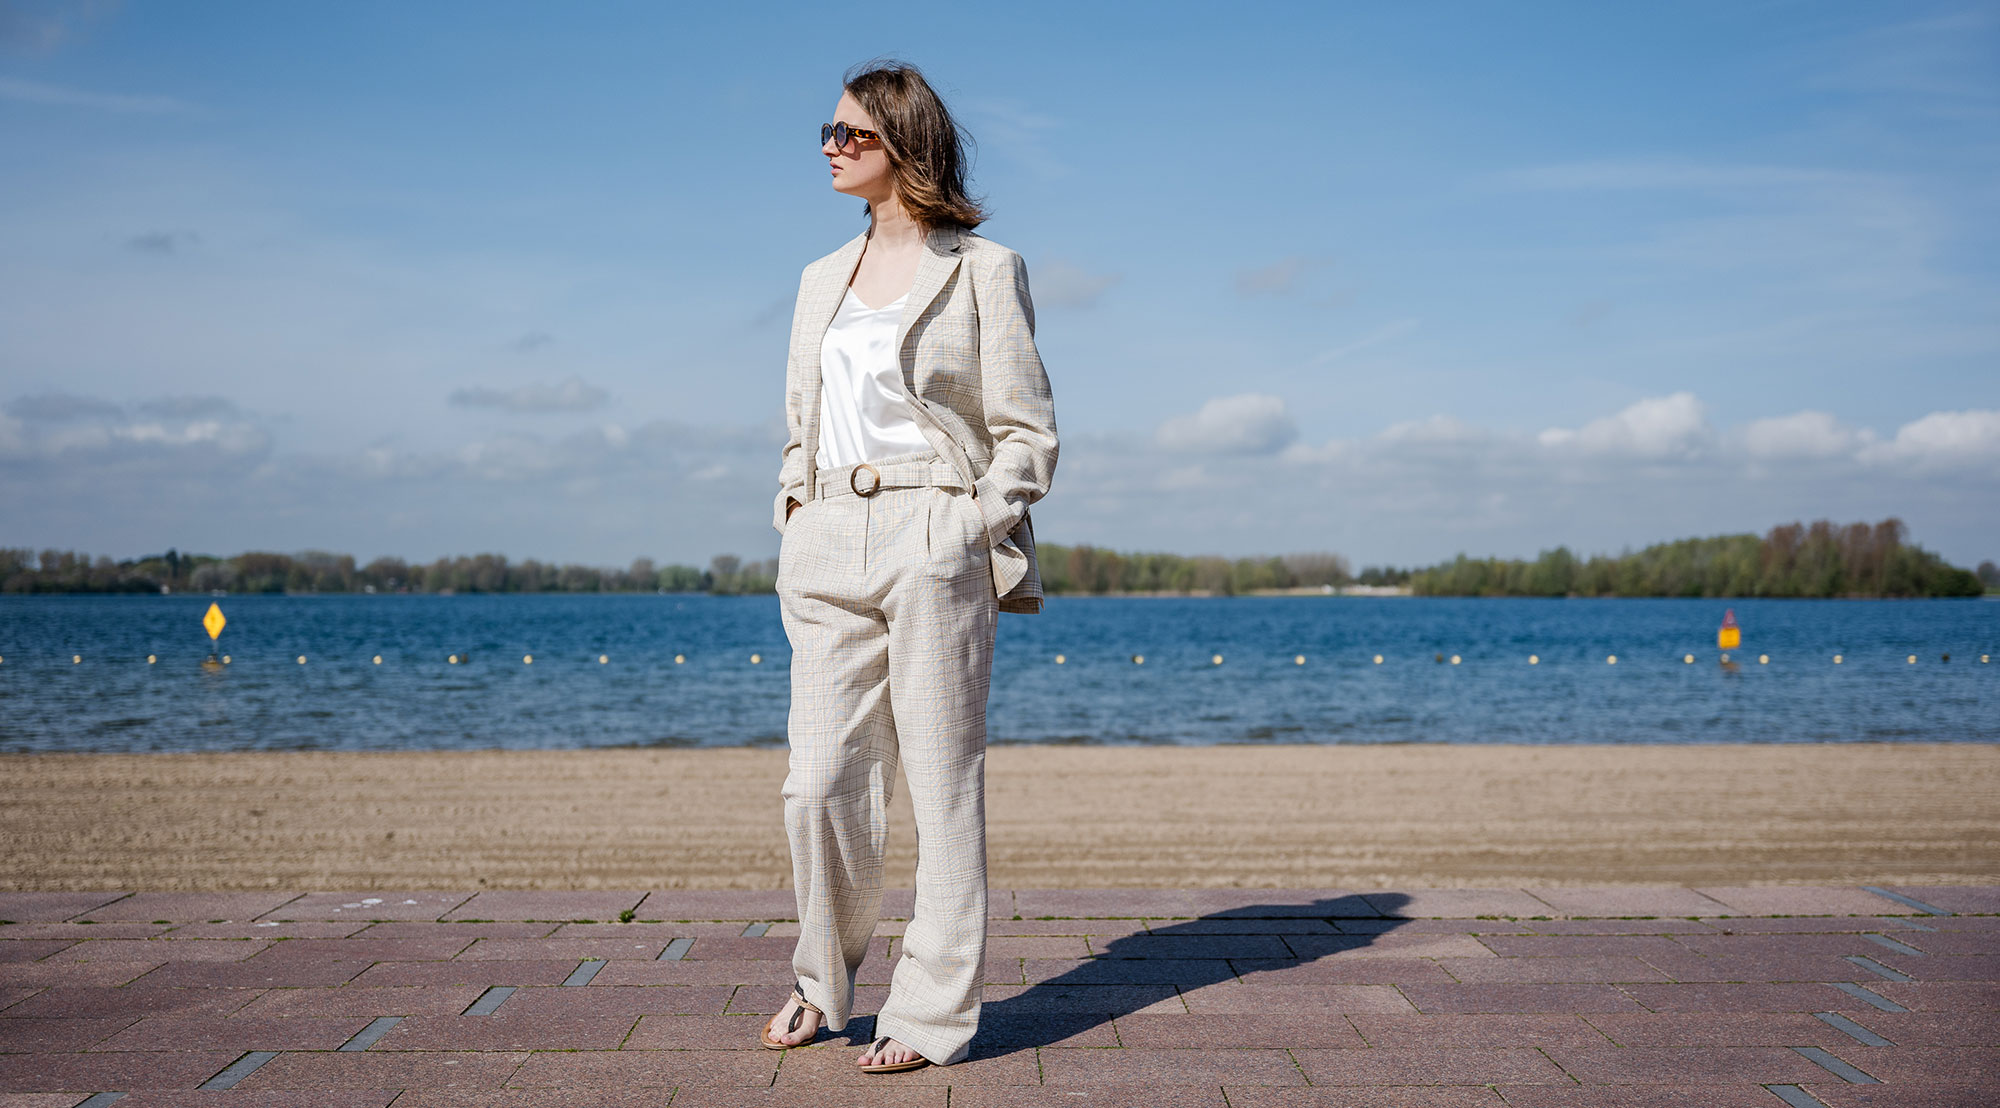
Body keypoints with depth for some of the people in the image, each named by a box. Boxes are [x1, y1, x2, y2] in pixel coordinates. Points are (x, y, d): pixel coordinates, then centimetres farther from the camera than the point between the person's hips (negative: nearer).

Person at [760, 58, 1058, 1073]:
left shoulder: (983, 269, 3)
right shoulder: (822, 281, 19)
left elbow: (1026, 431, 0)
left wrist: (971, 537, -10)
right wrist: (794, 532, 9)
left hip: (935, 541, -5)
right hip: (827, 548, 5)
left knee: (941, 781, -1)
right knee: (819, 783, 2)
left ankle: (933, 1010, 8)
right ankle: (822, 981, 21)